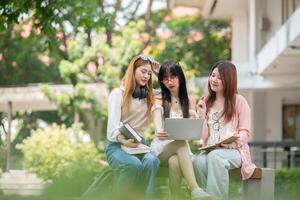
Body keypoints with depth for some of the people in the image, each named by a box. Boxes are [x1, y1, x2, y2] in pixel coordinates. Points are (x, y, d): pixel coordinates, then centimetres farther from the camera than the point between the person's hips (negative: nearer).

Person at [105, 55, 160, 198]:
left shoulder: (149, 96, 18)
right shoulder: (118, 93, 0)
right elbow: (113, 124, -14)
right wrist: (124, 140, -35)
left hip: (139, 144, 4)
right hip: (116, 145, -4)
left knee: (152, 161, -33)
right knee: (134, 164, -37)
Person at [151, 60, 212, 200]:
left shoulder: (189, 101, 12)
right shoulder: (159, 100, 4)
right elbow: (158, 128, -11)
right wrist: (160, 133, -36)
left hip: (181, 145, 2)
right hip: (161, 146, -2)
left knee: (174, 161, -38)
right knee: (181, 142, -39)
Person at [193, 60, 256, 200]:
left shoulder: (238, 101, 6)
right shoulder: (206, 102, 17)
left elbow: (245, 131, 2)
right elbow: (203, 137, 11)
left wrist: (236, 139, -19)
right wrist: (202, 115, -2)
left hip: (234, 150, -3)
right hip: (210, 150, 3)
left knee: (214, 157, -38)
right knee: (199, 161, -34)